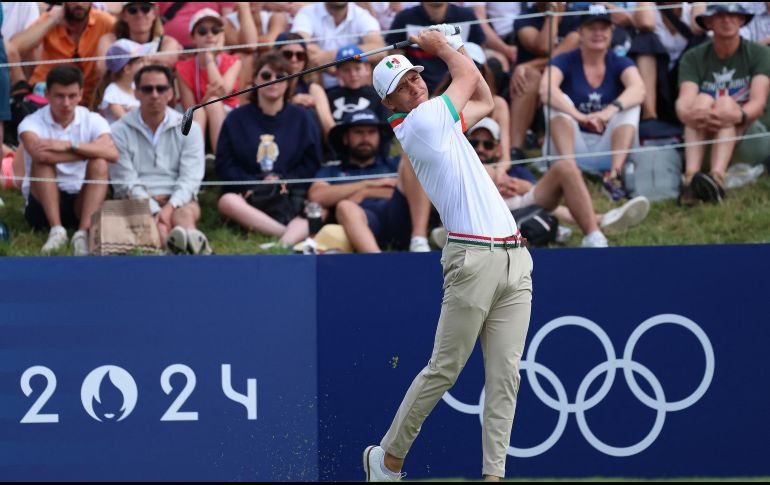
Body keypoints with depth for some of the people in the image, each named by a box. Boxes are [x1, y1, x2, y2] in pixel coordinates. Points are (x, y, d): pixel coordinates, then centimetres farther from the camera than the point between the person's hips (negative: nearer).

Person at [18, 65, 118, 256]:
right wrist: (90, 150, -20)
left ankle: (84, 232, -41)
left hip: (81, 201, 1)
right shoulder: (32, 123, -6)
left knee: (99, 164, -24)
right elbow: (40, 154, -30)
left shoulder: (93, 121, 0)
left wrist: (70, 145, -29)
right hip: (43, 204, -1)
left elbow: (112, 153, -22)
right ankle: (56, 230, -37)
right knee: (43, 161, -25)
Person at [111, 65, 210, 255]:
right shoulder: (120, 131, 6)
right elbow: (127, 183, -3)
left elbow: (190, 179, -1)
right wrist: (155, 211, -20)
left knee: (185, 212, -35)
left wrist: (170, 207, -21)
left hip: (177, 201, 2)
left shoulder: (188, 129, 10)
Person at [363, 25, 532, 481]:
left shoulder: (440, 121, 20)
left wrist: (451, 45, 30)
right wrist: (443, 47, 27)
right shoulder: (420, 121, -4)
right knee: (444, 370, -4)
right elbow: (469, 78, 10)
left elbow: (484, 100, 35)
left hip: (515, 258, 8)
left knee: (505, 375, 0)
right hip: (474, 257, -8)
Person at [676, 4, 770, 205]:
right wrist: (687, 114, -41)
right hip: (704, 137, 2)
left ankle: (716, 179, -56)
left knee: (725, 103, -30)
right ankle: (690, 178, -50)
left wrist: (738, 116, -40)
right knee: (702, 99, -27)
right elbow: (684, 100, -15)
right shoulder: (693, 58, 2)